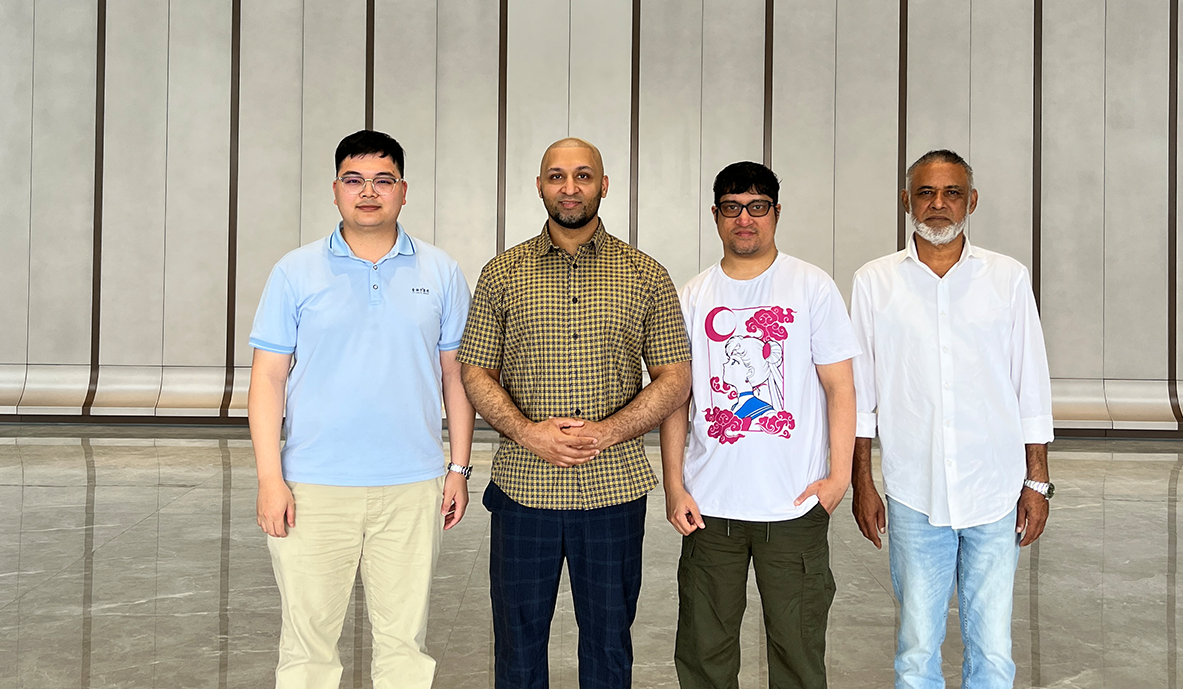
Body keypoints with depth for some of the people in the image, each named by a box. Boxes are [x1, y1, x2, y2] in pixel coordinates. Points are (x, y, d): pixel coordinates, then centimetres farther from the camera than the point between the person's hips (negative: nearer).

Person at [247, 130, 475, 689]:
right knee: (307, 639, 7)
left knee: (404, 640, 9)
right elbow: (268, 378, 1)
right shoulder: (296, 272, 3)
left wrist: (459, 468, 4)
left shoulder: (441, 274, 6)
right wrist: (270, 479, -6)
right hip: (314, 487, -1)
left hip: (413, 487, 1)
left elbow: (455, 375, 9)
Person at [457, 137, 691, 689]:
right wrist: (526, 431, -13)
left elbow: (675, 377, 1)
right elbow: (475, 372, 4)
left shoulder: (645, 276, 4)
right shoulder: (501, 274, 5)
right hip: (522, 487, 0)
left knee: (609, 642, 13)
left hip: (614, 486, 0)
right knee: (518, 642, 12)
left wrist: (607, 432, -13)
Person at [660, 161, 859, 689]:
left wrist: (839, 475, -7)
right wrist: (673, 486, 1)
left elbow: (839, 387, 0)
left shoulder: (813, 288, 1)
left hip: (795, 505, -2)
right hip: (708, 506, 2)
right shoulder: (692, 297, 7)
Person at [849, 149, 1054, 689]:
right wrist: (861, 484, 3)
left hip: (996, 494, 1)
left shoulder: (1009, 278, 4)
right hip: (914, 497, 0)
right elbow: (858, 395, 5)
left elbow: (1032, 389, 7)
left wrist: (1037, 483, 5)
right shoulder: (874, 282, 2)